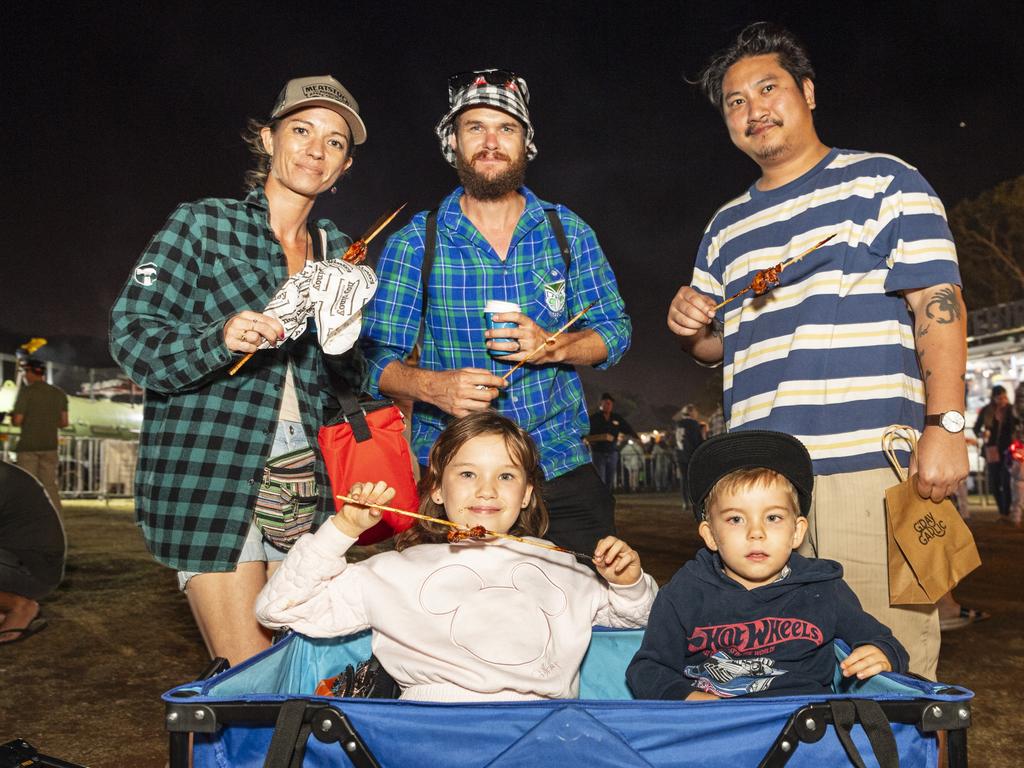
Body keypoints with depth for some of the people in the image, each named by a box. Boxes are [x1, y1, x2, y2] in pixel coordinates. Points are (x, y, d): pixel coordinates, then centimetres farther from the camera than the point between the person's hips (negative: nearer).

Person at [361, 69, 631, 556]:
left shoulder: (568, 232, 4)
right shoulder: (414, 243, -1)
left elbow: (614, 331, 7)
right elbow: (375, 356, -2)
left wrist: (553, 346, -13)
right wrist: (433, 385, -22)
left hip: (561, 467, 2)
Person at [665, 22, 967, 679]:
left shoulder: (883, 181, 7)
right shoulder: (727, 227, 22)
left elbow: (937, 301, -1)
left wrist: (946, 425, -12)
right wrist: (691, 327, 3)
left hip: (872, 463, -4)